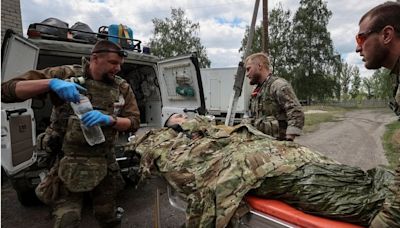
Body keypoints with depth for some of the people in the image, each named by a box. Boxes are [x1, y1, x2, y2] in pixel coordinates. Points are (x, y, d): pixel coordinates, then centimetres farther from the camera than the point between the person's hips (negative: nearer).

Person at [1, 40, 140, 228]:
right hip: (68, 163, -2)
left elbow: (134, 122, 0)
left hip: (104, 164, 3)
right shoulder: (65, 74, -5)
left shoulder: (122, 87, 1)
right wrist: (50, 83, -24)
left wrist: (108, 119, -20)